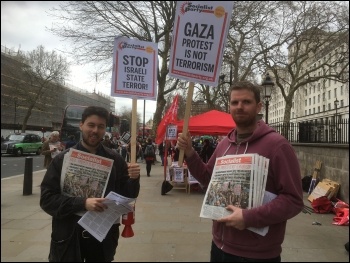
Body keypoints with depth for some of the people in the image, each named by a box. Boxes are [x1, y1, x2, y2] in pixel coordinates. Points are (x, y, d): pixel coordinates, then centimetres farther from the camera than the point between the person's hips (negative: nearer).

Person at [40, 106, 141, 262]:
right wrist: (82, 203, -23)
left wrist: (133, 179, -17)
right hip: (69, 237, -1)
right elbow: (46, 199, -10)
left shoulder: (115, 159, -1)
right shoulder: (63, 159, -7)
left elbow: (126, 196, 4)